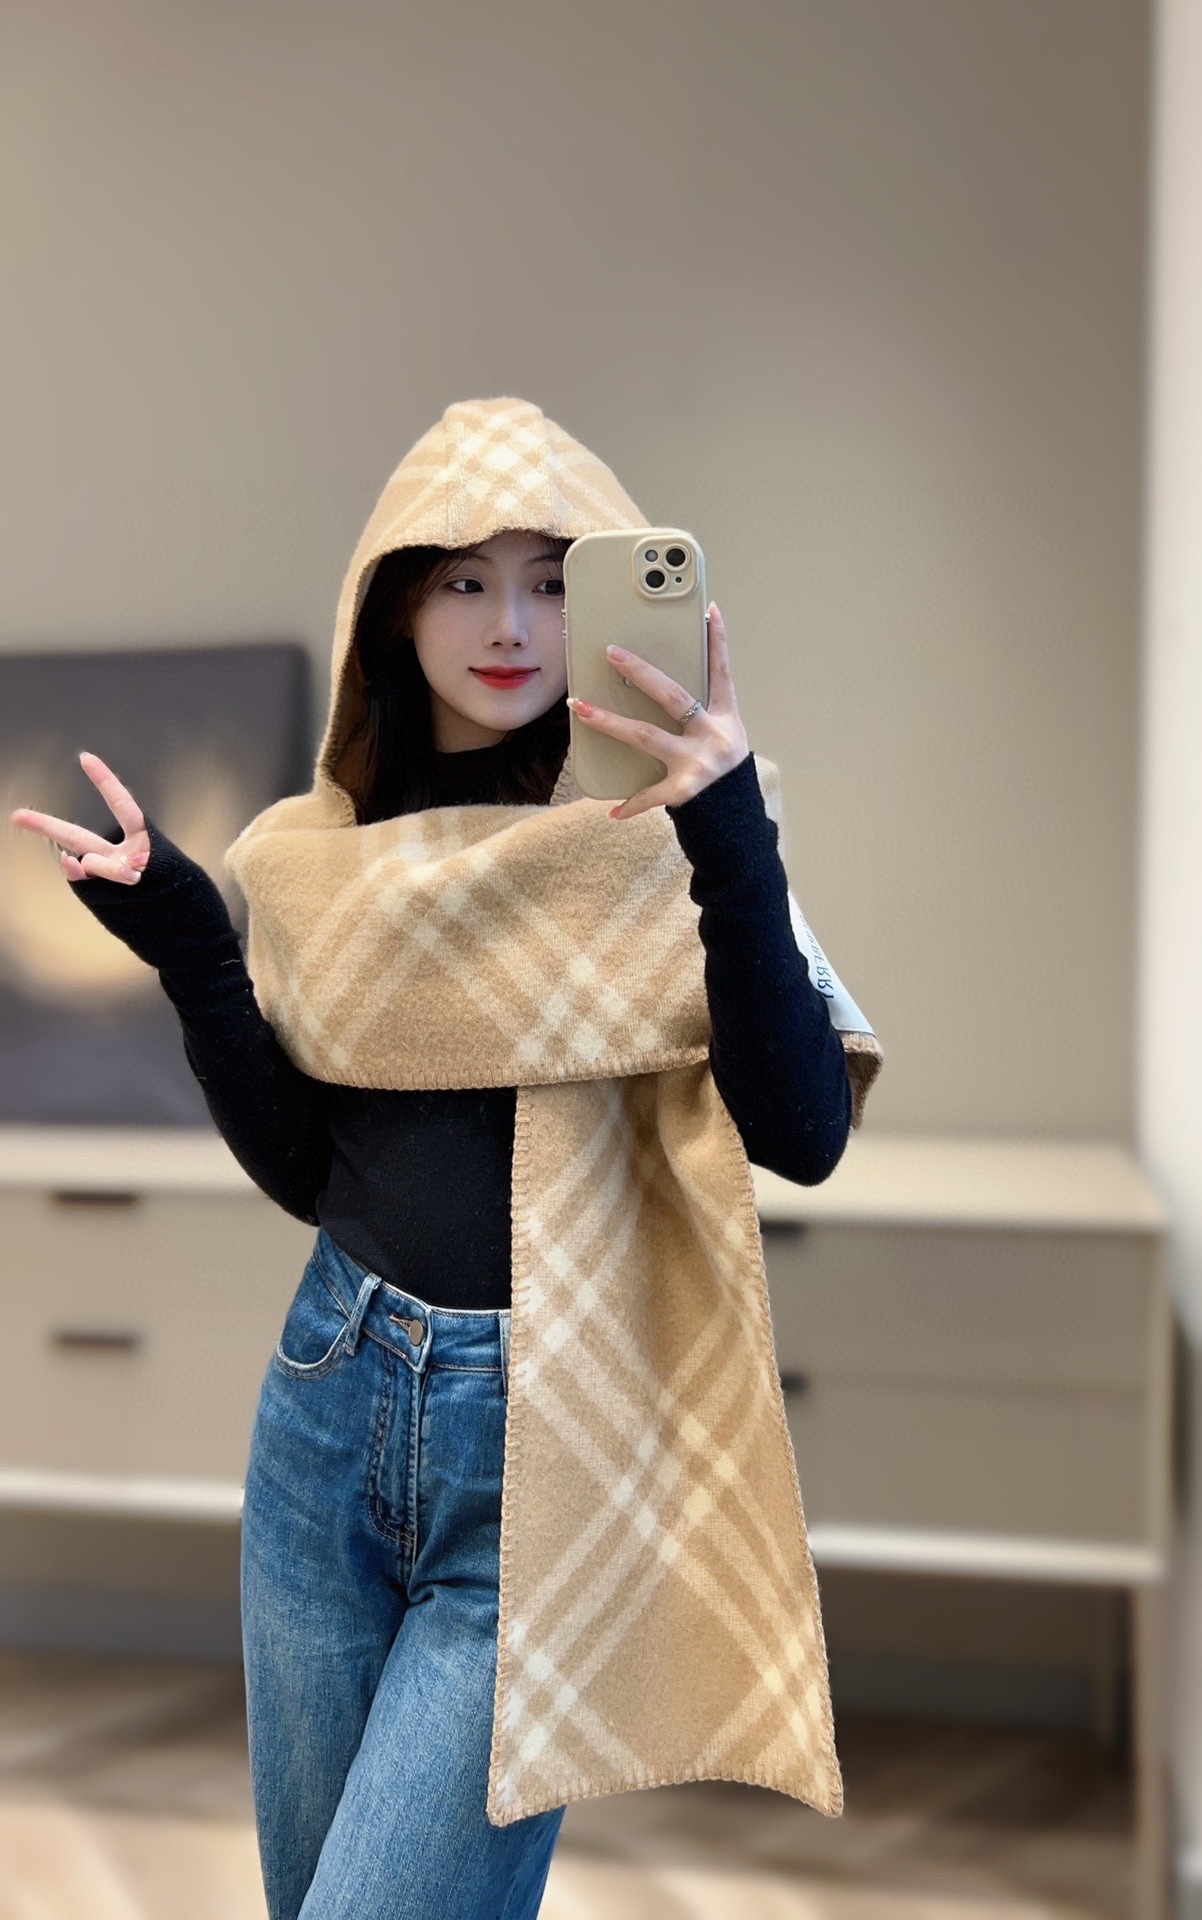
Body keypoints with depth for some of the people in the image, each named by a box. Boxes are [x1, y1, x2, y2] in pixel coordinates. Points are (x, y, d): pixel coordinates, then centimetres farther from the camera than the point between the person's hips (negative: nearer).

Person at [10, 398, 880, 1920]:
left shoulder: (656, 840, -7)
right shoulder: (322, 853, 6)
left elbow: (805, 1136, -19)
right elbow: (301, 1168, 8)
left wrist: (733, 838, -29)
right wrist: (185, 947, -3)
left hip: (548, 1454, -5)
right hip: (333, 1409, 5)